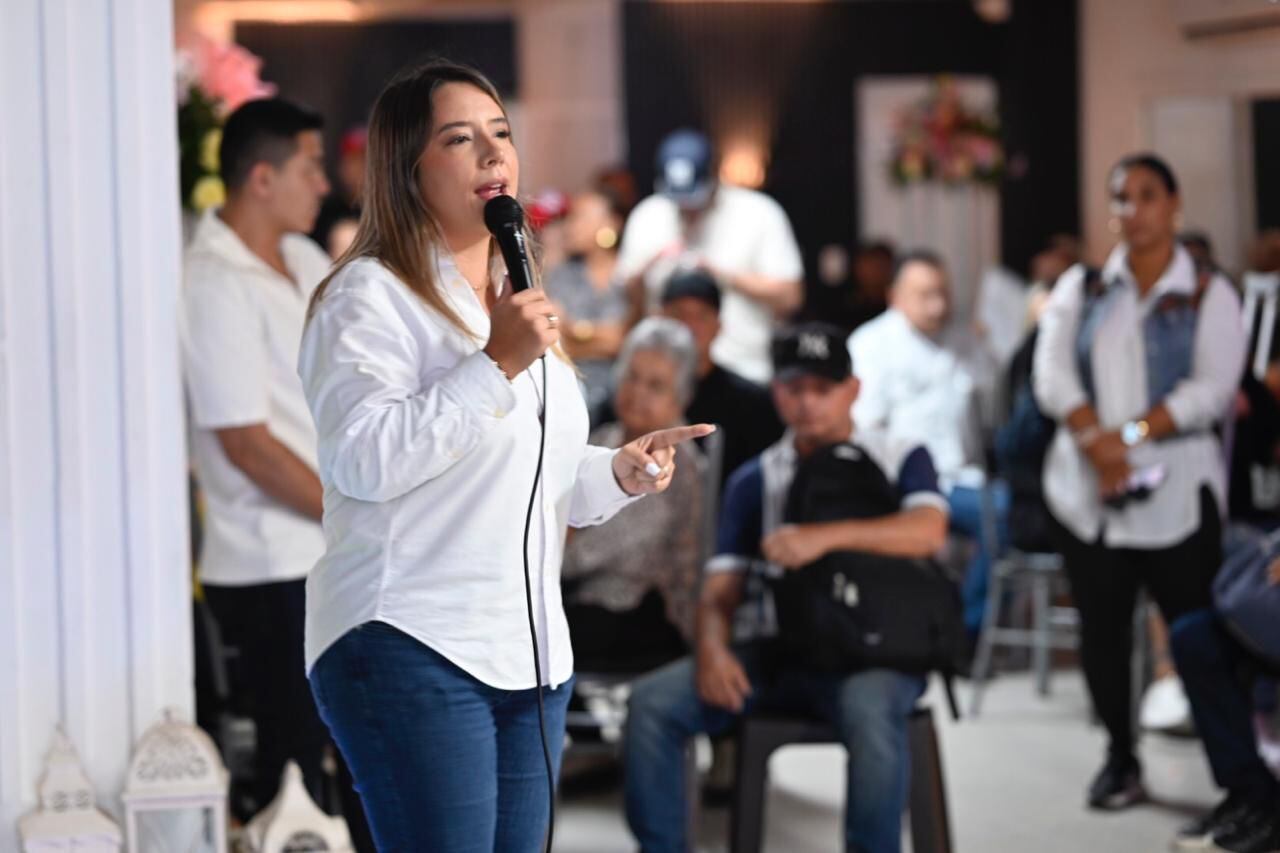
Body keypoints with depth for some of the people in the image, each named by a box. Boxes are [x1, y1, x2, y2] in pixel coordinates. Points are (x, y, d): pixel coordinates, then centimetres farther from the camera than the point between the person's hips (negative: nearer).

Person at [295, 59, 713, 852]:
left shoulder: (516, 295, 19)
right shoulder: (368, 295, -7)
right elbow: (363, 458, -21)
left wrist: (618, 472, 7)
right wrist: (496, 364, -22)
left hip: (531, 653, 8)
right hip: (414, 649, -8)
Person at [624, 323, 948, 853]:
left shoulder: (900, 462, 7)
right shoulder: (755, 481, 16)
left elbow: (928, 531, -15)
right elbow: (722, 583, 8)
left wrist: (825, 536, -27)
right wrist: (711, 649, -15)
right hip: (783, 652, 4)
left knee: (870, 711, -39)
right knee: (653, 700, -16)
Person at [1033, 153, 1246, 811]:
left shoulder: (1208, 295, 4)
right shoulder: (1080, 289, 12)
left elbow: (1213, 389, -9)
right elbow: (1053, 374, -1)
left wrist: (1133, 434, -20)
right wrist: (1096, 443, -18)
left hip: (1176, 490, -3)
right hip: (1086, 490, 3)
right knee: (1101, 627, 5)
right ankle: (1120, 759, 18)